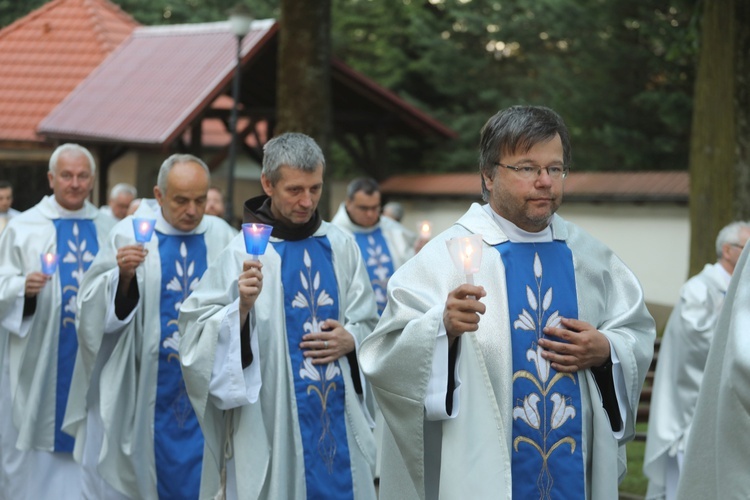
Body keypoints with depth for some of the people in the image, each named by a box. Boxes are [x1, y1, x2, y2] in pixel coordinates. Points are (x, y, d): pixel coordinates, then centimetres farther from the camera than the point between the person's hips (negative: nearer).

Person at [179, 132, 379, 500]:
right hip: (270, 424, -3)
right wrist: (243, 307, -27)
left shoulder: (340, 246, 4)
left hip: (339, 417, 4)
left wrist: (350, 340, -7)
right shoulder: (243, 252, -8)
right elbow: (197, 336, -12)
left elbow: (367, 323, 13)